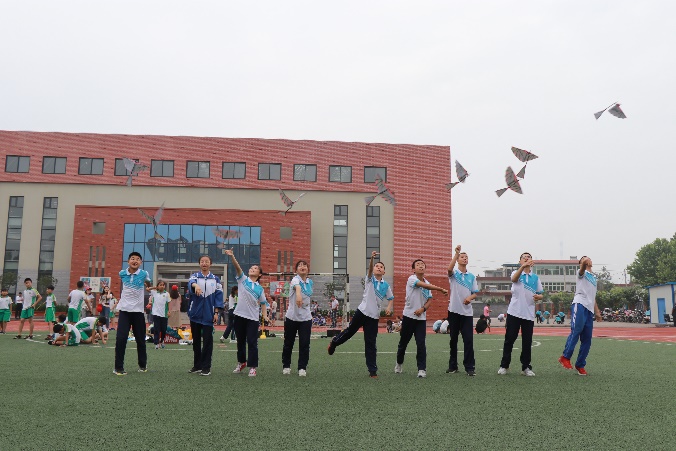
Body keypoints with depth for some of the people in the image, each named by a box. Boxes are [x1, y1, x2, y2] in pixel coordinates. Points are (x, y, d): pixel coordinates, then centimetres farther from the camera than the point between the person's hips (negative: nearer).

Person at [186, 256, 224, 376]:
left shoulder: (215, 279, 5)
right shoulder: (195, 276, 4)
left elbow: (218, 296, 3)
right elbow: (190, 282, -20)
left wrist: (216, 313, -4)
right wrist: (195, 285, -44)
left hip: (208, 315, -1)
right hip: (195, 313, 1)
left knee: (207, 341, -2)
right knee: (196, 340, 10)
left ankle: (206, 367, 5)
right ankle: (197, 365, 21)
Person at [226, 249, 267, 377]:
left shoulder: (260, 288, 7)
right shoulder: (242, 279, 4)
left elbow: (263, 303, 11)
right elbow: (237, 267, -12)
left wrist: (265, 316, -4)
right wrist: (232, 256, -28)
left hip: (253, 318, 0)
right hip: (240, 315, 1)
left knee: (252, 342, -3)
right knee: (240, 341, 13)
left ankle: (252, 367, 4)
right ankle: (241, 362, 31)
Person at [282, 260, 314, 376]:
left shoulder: (310, 282, 4)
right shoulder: (295, 280, -16)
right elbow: (297, 286, -42)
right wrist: (298, 294, -63)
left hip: (306, 318, 3)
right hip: (292, 317, -3)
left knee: (305, 344, -2)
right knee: (288, 344, 9)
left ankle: (302, 368, 10)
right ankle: (286, 366, 27)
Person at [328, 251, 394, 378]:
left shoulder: (386, 285, 6)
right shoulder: (369, 279, -3)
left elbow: (391, 298, 19)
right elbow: (370, 269, -23)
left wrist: (389, 307, -3)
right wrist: (372, 258, -43)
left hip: (374, 316, 2)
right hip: (362, 311, -2)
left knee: (371, 344, 1)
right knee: (350, 331, 13)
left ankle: (372, 370, 5)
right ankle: (334, 342, 44)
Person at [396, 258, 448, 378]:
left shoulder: (427, 283, 9)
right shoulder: (412, 279, -9)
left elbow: (429, 299, 8)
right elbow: (425, 286, -25)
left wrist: (423, 309, -12)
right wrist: (442, 289, -30)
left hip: (421, 318, 3)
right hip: (409, 316, -3)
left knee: (421, 344, -6)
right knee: (403, 342, 10)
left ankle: (422, 369, -2)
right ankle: (399, 363, 31)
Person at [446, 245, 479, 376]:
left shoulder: (472, 276, 11)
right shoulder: (454, 274, 1)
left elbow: (475, 293, 10)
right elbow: (449, 268, -24)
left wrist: (470, 298, -13)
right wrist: (456, 253, -27)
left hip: (467, 311, 2)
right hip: (454, 310, -2)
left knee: (468, 340, -4)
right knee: (453, 339, 6)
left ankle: (470, 367, 1)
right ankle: (453, 366, 16)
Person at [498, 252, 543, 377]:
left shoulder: (536, 277, 11)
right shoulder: (516, 273, 2)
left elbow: (540, 294, 13)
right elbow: (514, 279, -23)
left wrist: (538, 296, -13)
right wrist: (523, 267, -42)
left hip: (529, 314, 2)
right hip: (514, 312, -2)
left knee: (527, 342, 4)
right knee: (509, 339, 1)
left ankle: (526, 367, 14)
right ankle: (504, 365, 11)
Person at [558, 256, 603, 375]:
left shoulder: (594, 278, 30)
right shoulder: (582, 273, 11)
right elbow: (583, 266, -16)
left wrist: (597, 312, 26)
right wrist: (584, 262, -39)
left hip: (589, 309, 7)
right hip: (579, 305, -7)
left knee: (587, 339, 2)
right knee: (576, 331, -22)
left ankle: (580, 365, 8)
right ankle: (565, 357, -17)